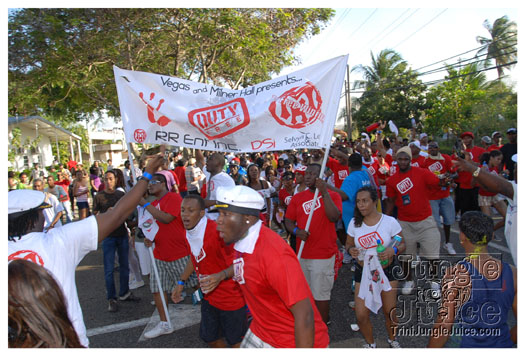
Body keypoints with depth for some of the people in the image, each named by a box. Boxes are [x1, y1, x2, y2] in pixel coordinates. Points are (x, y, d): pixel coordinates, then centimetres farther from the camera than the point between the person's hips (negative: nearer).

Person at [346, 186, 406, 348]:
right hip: (363, 272, 1)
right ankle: (370, 344, 30)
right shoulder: (354, 223, -5)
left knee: (390, 311, 9)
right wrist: (351, 250, -17)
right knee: (361, 315, -2)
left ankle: (392, 339, 43)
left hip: (387, 271, -1)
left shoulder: (390, 221, -11)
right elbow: (349, 244, 6)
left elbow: (402, 244, -3)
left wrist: (393, 250, -24)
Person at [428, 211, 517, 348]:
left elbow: (444, 325, -18)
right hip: (502, 345, 5)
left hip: (466, 344, -4)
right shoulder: (511, 273, -7)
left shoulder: (455, 274, -21)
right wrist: (503, 342, 16)